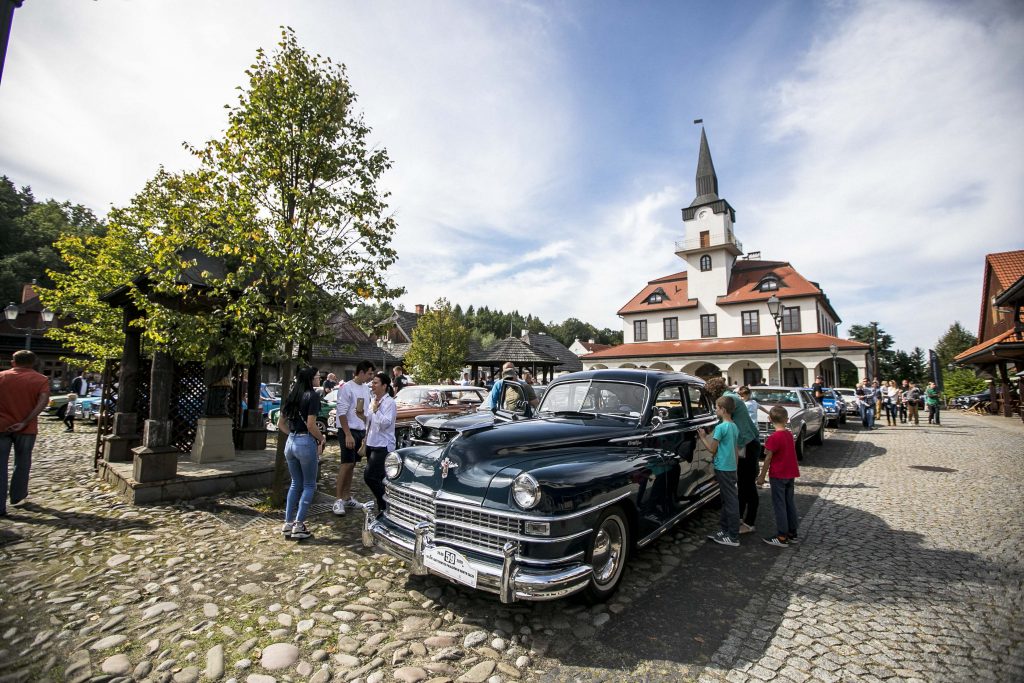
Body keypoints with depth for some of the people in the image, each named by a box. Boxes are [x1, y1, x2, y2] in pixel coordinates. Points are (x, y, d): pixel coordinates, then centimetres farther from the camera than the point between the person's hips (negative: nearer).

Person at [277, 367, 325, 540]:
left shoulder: (292, 396, 10)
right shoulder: (313, 396, -12)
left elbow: (280, 424, 13)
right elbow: (311, 425, -18)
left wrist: (294, 434, 15)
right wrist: (322, 439, -4)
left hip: (290, 442, 7)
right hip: (306, 443, -7)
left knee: (295, 484, 18)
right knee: (309, 485, 7)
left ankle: (288, 524, 21)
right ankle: (298, 526, 7)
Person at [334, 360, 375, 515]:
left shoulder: (366, 388, 10)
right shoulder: (347, 388, -13)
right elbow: (341, 413, -17)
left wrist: (367, 431, 14)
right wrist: (348, 434, -21)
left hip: (361, 431, 7)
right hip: (349, 431, -7)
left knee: (351, 465, 12)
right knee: (347, 464, -8)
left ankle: (347, 498, 20)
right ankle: (338, 500, -1)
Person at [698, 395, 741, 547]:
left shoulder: (720, 427, -16)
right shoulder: (735, 427, 11)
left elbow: (712, 449, -11)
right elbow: (735, 448, 16)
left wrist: (702, 437, 2)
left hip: (723, 468, -9)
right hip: (731, 466, 9)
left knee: (730, 501, -4)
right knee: (727, 500, 15)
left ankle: (733, 537, 2)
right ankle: (724, 530, 24)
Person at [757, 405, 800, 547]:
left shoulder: (774, 437, -18)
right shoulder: (789, 434, 4)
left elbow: (768, 458, -15)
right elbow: (789, 454, 11)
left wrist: (762, 476, -9)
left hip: (778, 476, -7)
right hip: (791, 474, 7)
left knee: (779, 505, -1)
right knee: (790, 503, 15)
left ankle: (782, 537, 3)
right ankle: (792, 533, 24)